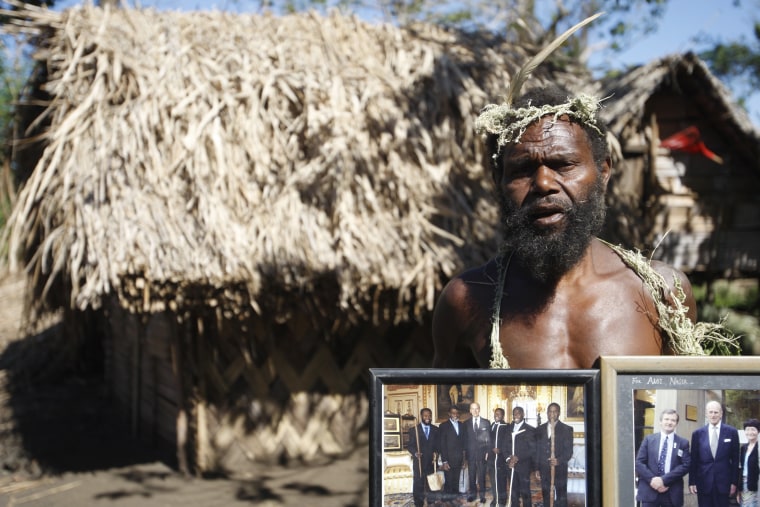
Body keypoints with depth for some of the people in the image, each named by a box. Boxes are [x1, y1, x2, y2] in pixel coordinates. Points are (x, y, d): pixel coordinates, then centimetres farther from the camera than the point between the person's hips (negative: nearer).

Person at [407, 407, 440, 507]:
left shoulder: (435, 430, 9)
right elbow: (410, 445, -1)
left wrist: (436, 452, -9)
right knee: (418, 484, -2)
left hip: (432, 462, 2)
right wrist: (415, 453, -19)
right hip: (419, 462, -2)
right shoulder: (414, 430, 2)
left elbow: (438, 444, 10)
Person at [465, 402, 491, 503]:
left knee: (482, 474, 2)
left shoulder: (486, 422, 3)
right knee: (471, 474, 4)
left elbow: (489, 438, 3)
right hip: (471, 453, 1)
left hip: (482, 453, -1)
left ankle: (482, 495, 11)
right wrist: (465, 452, 0)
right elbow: (465, 439, 7)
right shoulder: (467, 424, 7)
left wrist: (488, 452, -3)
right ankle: (472, 494, 14)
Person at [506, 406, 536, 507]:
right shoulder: (509, 428, 12)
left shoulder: (529, 430, -3)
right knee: (513, 490, 7)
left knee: (525, 491, -2)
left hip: (524, 465, -4)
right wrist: (508, 459, -4)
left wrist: (518, 458, -12)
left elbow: (533, 449, -7)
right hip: (512, 465, 4)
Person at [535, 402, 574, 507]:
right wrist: (537, 468, 8)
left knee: (561, 498, -3)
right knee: (546, 497, 6)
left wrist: (559, 460, -19)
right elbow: (537, 450, 12)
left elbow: (569, 450, -3)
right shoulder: (540, 430, 12)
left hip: (560, 469, -3)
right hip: (544, 469, 3)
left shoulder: (566, 429, 2)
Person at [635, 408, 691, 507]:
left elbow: (686, 465, -4)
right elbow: (639, 462, 3)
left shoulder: (683, 443, 7)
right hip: (649, 491, 0)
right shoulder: (649, 439, 8)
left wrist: (664, 480, -14)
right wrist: (652, 479, -14)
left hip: (672, 493, 0)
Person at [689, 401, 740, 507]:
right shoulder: (697, 433, 4)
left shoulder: (731, 432, 2)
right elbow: (693, 460, 6)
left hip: (723, 482, -1)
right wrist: (692, 482, 1)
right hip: (703, 483, 1)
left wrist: (734, 482, 1)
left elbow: (735, 459, 4)